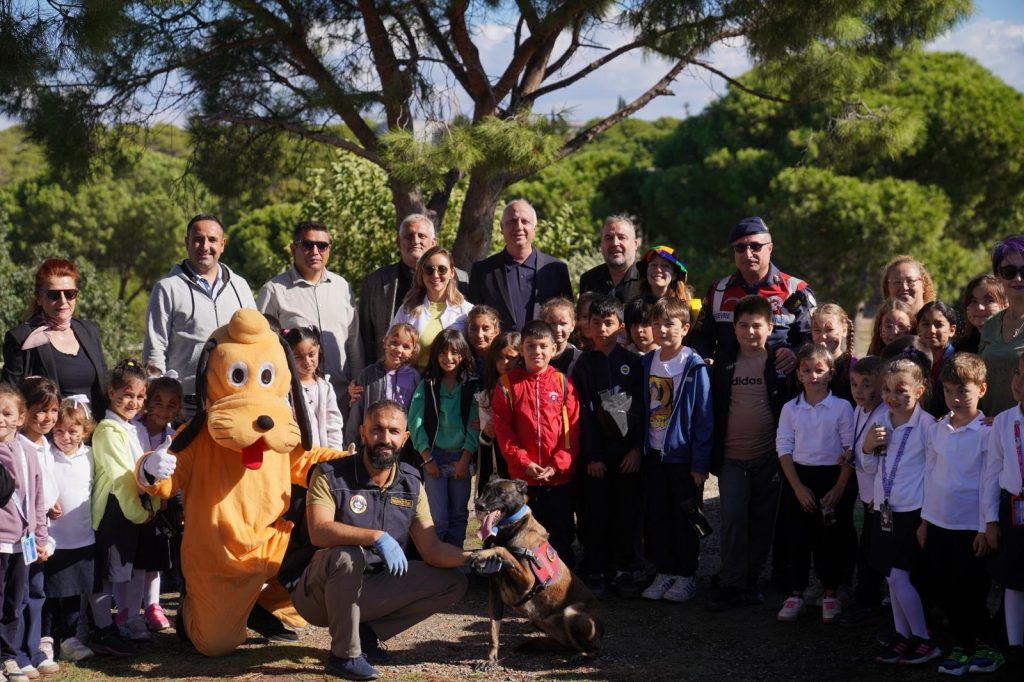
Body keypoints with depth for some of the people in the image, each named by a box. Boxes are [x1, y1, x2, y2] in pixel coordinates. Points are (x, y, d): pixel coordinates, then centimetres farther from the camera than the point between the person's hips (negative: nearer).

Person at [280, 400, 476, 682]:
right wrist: (377, 536, -42)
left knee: (453, 582, -6)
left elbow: (432, 550, -4)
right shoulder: (330, 475, -14)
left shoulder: (410, 484, 1)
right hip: (316, 592, -5)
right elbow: (319, 531, -30)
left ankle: (366, 632, -1)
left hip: (368, 590, 5)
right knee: (347, 554, -37)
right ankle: (344, 654, -20)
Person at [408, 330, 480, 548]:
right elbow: (416, 424, -2)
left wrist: (465, 459, -8)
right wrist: (427, 458, -7)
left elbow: (475, 425, -2)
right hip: (434, 456, -1)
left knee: (459, 515, 7)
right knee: (437, 517, -5)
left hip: (462, 457, 1)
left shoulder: (472, 386, 2)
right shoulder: (427, 386, 2)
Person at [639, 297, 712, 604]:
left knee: (685, 517, 5)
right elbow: (642, 410, 11)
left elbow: (704, 417, -11)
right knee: (658, 516, 10)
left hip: (683, 455, -5)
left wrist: (700, 463, -12)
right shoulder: (647, 363, 5)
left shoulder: (695, 367, -11)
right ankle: (664, 572, 21)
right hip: (653, 454, 5)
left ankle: (686, 575, 16)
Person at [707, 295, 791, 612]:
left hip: (768, 456, 0)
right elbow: (714, 410, 10)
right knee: (733, 516, -9)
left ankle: (751, 580, 18)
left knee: (762, 520, 6)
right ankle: (731, 585, -4)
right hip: (732, 456, 1)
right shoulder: (723, 365, 6)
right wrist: (712, 454, 7)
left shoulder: (780, 364, 0)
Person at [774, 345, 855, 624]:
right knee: (798, 538, 5)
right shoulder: (790, 409, 2)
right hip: (798, 478, 2)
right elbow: (784, 449, 1)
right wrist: (798, 488, -6)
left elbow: (850, 450, -5)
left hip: (832, 477, -2)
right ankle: (796, 594, 14)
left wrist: (839, 488, -10)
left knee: (830, 539, 5)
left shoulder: (842, 407, -4)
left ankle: (830, 595, 18)